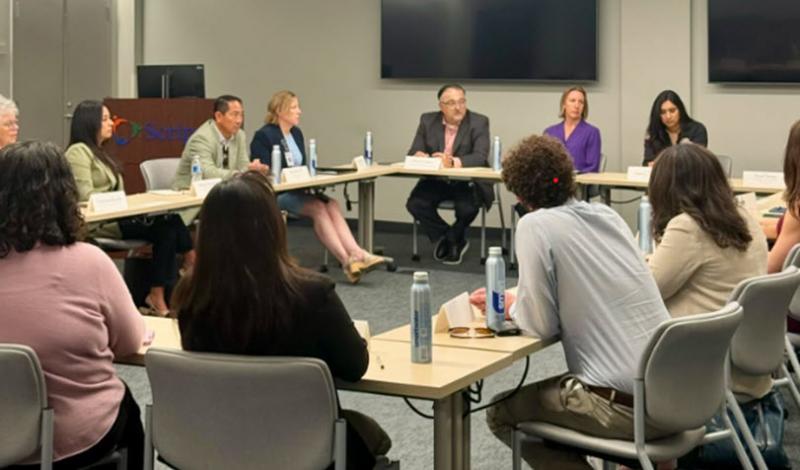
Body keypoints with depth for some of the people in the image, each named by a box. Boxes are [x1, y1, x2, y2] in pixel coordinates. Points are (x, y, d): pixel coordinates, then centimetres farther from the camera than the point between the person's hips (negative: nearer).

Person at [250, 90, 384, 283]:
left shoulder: (297, 133, 16)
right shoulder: (263, 136, -7)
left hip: (296, 190, 7)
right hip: (275, 194, -7)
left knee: (331, 205, -21)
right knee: (318, 207, -28)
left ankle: (356, 254, -36)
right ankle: (346, 260, -34)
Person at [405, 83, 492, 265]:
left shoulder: (479, 122, -7)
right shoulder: (428, 121, 3)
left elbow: (480, 157, -19)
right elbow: (413, 152, 1)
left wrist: (454, 161, -37)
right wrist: (419, 155, -25)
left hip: (468, 182, -3)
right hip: (436, 181, 3)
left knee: (468, 207, -32)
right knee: (415, 203, -23)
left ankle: (451, 238, 4)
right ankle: (450, 240, 0)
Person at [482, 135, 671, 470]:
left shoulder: (536, 225, -8)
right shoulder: (607, 214, 12)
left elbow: (540, 326, -8)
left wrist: (511, 308, 12)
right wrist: (520, 301, 27)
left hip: (625, 405, -8)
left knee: (501, 414, 13)